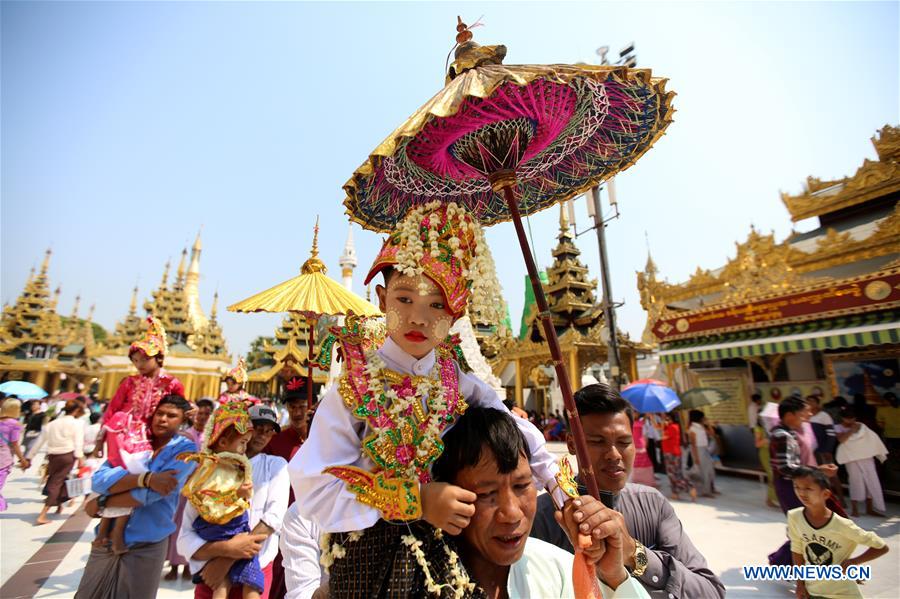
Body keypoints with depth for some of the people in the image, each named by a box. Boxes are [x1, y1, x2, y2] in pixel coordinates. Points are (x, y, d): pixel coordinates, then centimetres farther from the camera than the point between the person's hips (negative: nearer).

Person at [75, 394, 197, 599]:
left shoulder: (186, 449, -11)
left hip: (146, 546, -3)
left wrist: (101, 503, -10)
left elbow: (151, 493, -21)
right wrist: (145, 478, -26)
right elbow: (99, 480, -12)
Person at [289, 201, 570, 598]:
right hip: (368, 556, -2)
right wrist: (416, 500, -26)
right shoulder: (354, 387, -18)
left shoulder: (460, 386, -8)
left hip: (443, 552, 3)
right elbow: (315, 492, -21)